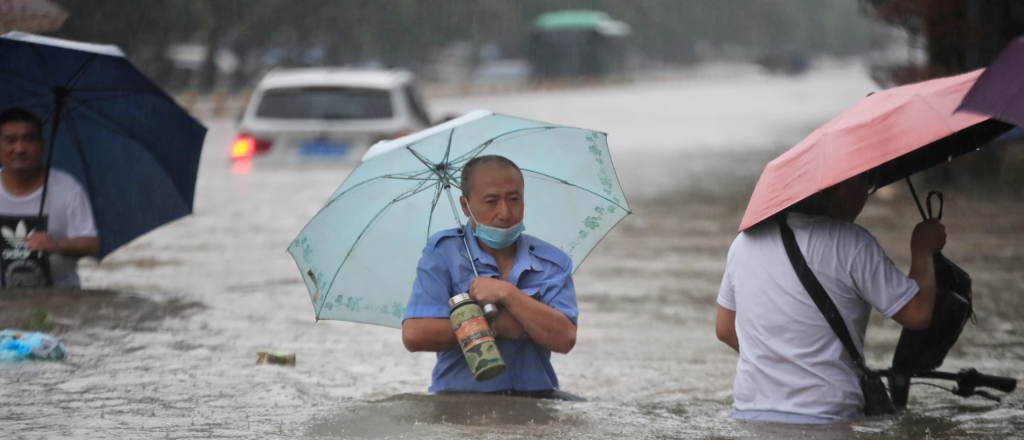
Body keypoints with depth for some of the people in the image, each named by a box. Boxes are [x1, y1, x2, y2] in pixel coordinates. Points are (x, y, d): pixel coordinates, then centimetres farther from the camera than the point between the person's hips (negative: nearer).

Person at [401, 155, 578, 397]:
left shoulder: (553, 263, 8)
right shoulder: (443, 252, 2)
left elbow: (564, 340, -6)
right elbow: (414, 335, -11)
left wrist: (507, 294, -13)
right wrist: (497, 326, -8)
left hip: (534, 397, 3)